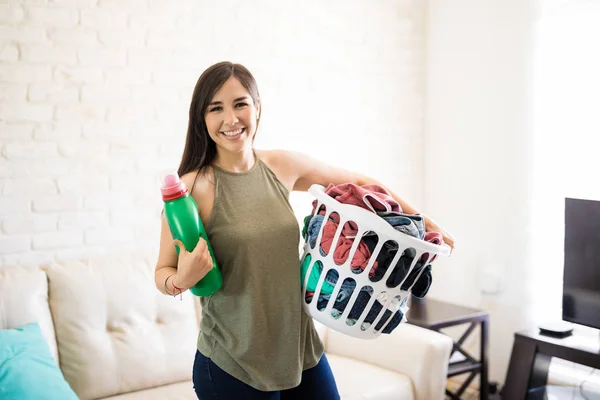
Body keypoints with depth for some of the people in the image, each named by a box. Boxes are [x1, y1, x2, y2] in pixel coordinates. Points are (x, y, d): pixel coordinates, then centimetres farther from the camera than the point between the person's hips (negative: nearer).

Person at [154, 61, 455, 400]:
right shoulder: (193, 187, -13)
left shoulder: (283, 166, 0)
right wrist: (182, 279, -26)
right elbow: (163, 271, -5)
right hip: (233, 367, -4)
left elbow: (358, 182, 16)